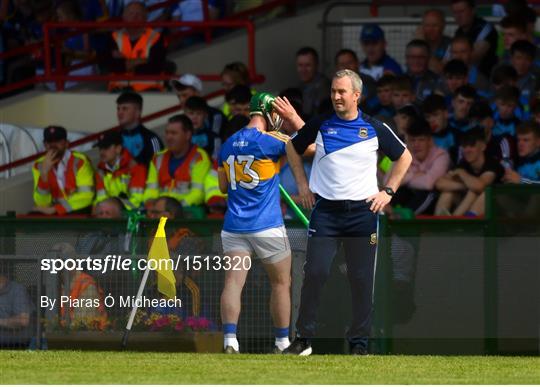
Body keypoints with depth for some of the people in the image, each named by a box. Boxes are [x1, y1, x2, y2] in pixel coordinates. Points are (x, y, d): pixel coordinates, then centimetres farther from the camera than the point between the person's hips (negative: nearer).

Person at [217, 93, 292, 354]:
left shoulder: (229, 144, 11)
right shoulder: (268, 142, -10)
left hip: (234, 226, 4)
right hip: (267, 226, -4)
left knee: (233, 282, -4)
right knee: (281, 283, 10)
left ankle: (229, 340, -20)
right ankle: (283, 342, 15)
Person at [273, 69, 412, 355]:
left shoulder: (374, 128, 2)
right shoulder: (320, 125, 4)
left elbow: (404, 157, 15)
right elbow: (293, 147, 21)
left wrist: (388, 192, 7)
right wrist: (302, 184, 12)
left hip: (362, 211, 0)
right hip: (325, 210, 0)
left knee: (362, 279, 1)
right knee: (315, 273, -7)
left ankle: (359, 342, 10)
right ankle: (303, 338, 1)